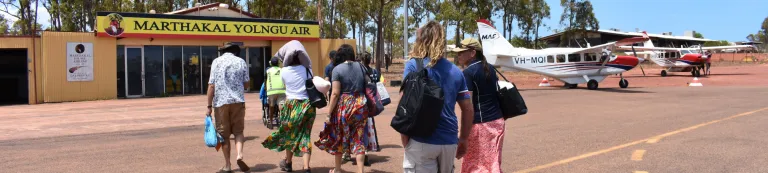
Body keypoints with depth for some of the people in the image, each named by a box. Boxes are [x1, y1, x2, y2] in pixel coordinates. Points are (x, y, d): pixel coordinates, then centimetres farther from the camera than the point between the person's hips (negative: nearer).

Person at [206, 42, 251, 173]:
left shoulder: (216, 62, 1)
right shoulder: (241, 62, 5)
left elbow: (211, 85, -5)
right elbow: (246, 85, 7)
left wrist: (209, 106, -1)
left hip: (221, 102, -1)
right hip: (238, 101, 1)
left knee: (224, 134, 7)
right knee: (238, 131, 12)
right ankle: (239, 155, -11)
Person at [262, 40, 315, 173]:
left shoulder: (284, 71, -5)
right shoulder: (307, 69, -4)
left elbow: (285, 85, 8)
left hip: (291, 105, 0)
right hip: (307, 105, 0)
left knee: (290, 134, 17)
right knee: (304, 135, 4)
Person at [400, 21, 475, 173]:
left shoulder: (413, 65, -4)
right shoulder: (456, 70, 10)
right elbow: (468, 109, 11)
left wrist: (404, 137, -5)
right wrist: (463, 139, 21)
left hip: (421, 140, -5)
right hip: (449, 141, 5)